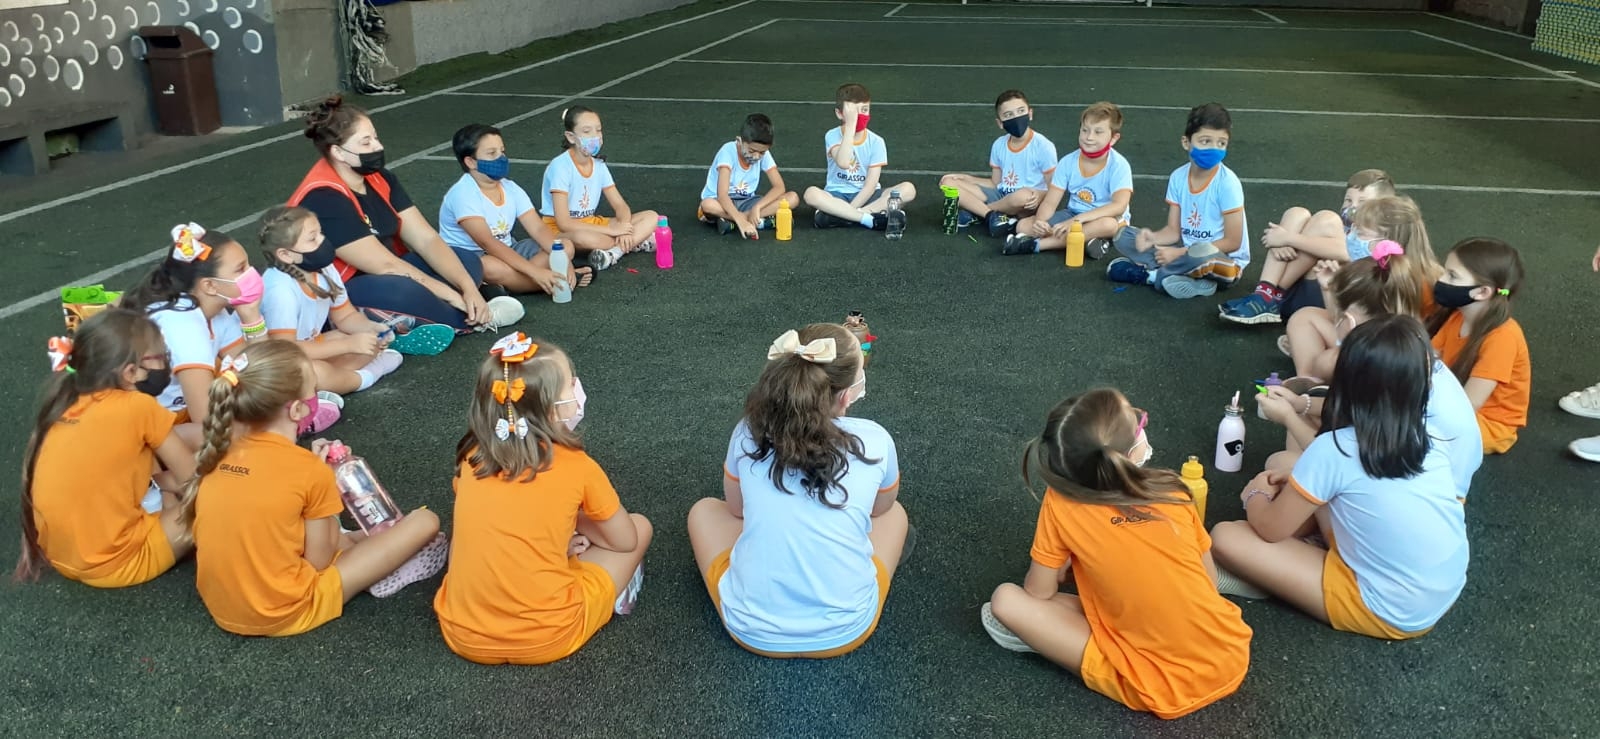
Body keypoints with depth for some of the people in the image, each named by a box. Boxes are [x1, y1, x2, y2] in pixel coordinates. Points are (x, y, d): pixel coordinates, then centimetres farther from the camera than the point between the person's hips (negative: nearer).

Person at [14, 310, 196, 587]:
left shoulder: (66, 405, 5)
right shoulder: (138, 406, -15)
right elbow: (192, 478, -5)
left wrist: (160, 481, 12)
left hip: (59, 554, 8)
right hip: (113, 562, -8)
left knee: (167, 496, 23)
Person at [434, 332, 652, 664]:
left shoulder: (471, 458, 1)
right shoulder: (576, 467, -9)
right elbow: (625, 541, 6)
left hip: (463, 635, 3)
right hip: (546, 638, -3)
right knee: (639, 527, 14)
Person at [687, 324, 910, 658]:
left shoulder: (748, 435, -4)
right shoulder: (875, 441, -7)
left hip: (752, 628, 1)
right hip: (846, 630, 0)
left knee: (704, 510, 26)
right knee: (894, 512, 26)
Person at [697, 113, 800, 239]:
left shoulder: (763, 153, -10)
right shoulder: (728, 151, -24)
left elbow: (779, 187, -14)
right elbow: (722, 195, -34)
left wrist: (757, 207, -31)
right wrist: (741, 221, -48)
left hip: (745, 202, 5)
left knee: (793, 198, -18)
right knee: (707, 205, -41)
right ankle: (760, 221, -27)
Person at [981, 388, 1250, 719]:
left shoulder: (1061, 503, -9)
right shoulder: (1172, 491, 1)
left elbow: (1039, 593, 2)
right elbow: (1209, 581, 13)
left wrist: (1062, 566, 25)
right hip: (1232, 659, 5)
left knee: (1005, 600, -3)